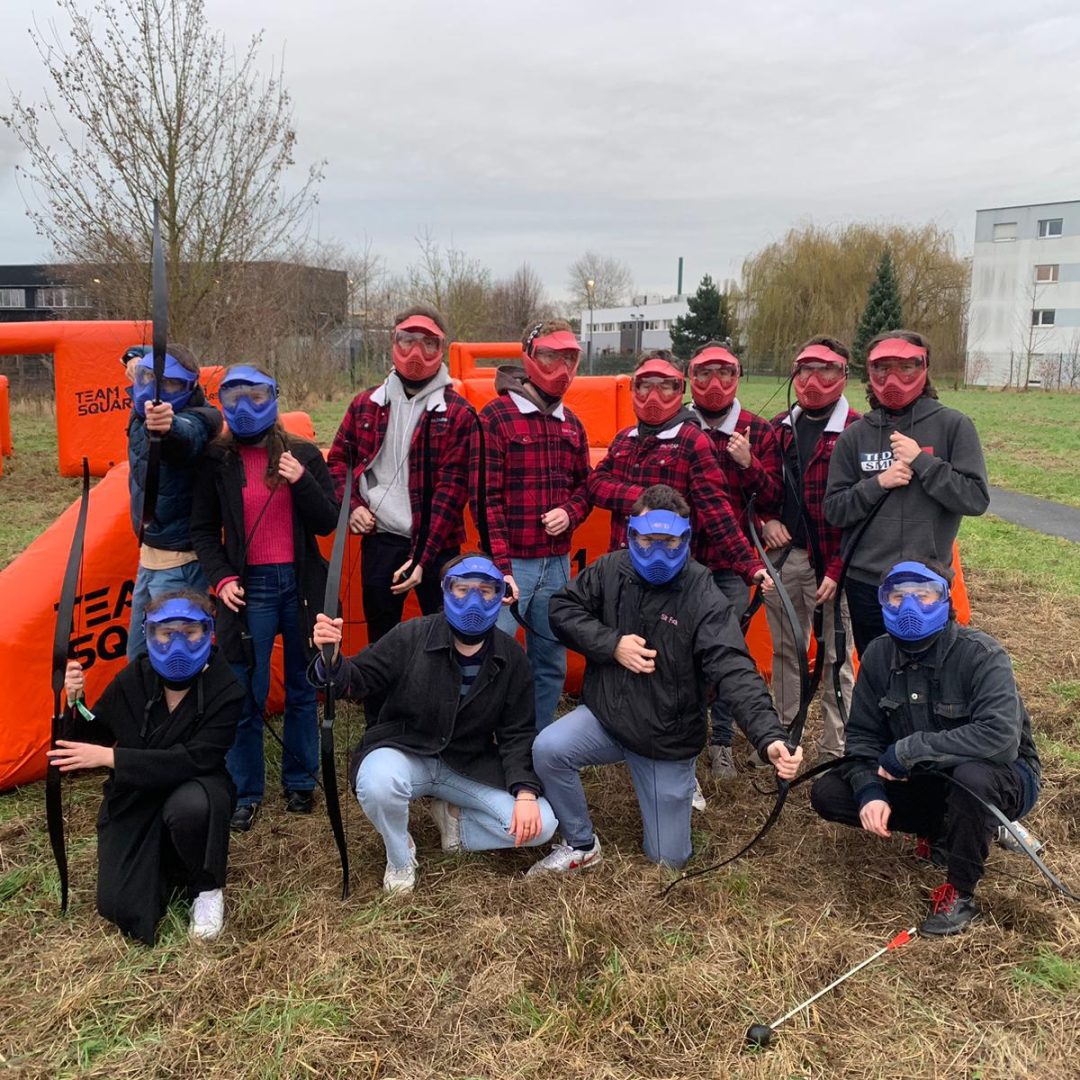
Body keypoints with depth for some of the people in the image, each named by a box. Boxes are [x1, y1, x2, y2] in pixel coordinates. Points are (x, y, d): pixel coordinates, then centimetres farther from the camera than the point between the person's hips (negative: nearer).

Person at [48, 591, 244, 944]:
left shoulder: (224, 690, -21)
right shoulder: (134, 680, -10)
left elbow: (193, 760, -30)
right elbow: (90, 743, -2)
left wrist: (111, 757, -32)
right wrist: (75, 705, -23)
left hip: (194, 792, -2)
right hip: (135, 802, 3)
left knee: (190, 804, -39)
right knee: (123, 909, -13)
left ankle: (207, 888, -10)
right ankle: (165, 862, 21)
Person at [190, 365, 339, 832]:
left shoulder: (303, 454, 1)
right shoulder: (217, 461, 0)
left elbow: (329, 522, -2)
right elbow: (203, 530, 6)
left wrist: (302, 482, -16)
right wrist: (222, 578, -7)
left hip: (301, 583, 1)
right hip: (249, 587, -1)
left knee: (302, 688, 12)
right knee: (245, 695, 0)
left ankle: (300, 781, 28)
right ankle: (245, 793, 16)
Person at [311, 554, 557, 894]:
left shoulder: (511, 657, -5)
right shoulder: (410, 637, -14)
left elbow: (517, 733, -2)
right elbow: (358, 680, -10)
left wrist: (526, 792, -16)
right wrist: (332, 658, -34)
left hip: (470, 765, 2)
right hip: (403, 752, -2)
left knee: (540, 824, -15)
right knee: (378, 782, -38)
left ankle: (454, 821, 11)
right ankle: (400, 856, -3)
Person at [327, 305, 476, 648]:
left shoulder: (458, 413, -5)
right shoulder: (366, 404, 7)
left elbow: (452, 488, -10)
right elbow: (338, 459, 18)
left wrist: (423, 559, -16)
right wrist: (352, 506, -1)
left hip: (436, 545, -3)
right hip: (378, 540, 3)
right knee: (379, 641, 15)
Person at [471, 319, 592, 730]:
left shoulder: (571, 424, 13)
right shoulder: (497, 417, -7)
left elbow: (584, 487, 20)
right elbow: (486, 498, -11)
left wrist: (569, 512, -4)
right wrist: (500, 566, -16)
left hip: (558, 564, 7)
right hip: (511, 563, -6)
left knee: (551, 665, 15)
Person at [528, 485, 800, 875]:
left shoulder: (704, 597, -21)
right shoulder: (610, 570, -8)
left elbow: (735, 671, -29)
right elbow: (563, 609, -1)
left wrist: (769, 737, -44)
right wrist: (611, 644, -17)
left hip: (668, 738, -2)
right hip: (605, 715, 2)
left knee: (667, 859, 6)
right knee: (548, 749, -28)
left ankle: (676, 783, 40)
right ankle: (581, 846, -1)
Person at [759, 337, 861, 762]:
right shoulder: (780, 427, 11)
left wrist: (837, 568, -18)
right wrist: (767, 520, 1)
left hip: (829, 563, -6)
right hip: (781, 555, 6)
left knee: (834, 658, 3)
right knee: (784, 651, 16)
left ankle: (834, 751, 13)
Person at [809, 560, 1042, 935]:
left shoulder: (980, 654, -25)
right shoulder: (879, 654, -9)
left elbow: (1000, 737, -38)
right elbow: (863, 735, -3)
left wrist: (909, 750, -33)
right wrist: (870, 790, -21)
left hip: (998, 778, -5)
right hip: (922, 780, 5)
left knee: (971, 774, -40)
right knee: (827, 793, -9)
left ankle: (960, 892, -15)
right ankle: (941, 830, 7)